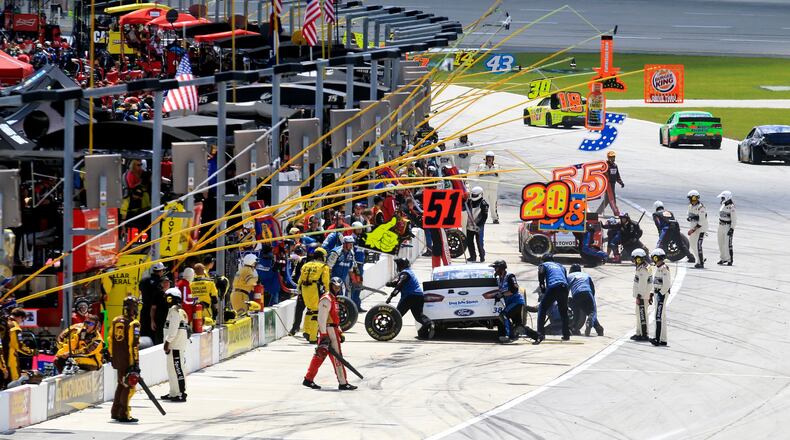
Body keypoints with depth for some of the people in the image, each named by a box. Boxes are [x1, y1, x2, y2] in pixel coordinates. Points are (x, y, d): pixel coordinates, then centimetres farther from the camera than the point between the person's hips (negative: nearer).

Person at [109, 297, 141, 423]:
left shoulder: (116, 321, 9)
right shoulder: (133, 324, -14)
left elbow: (111, 340, 15)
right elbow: (134, 345, -18)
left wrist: (112, 356, 25)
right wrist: (136, 363, -16)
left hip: (117, 359, 7)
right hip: (128, 360, -7)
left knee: (121, 384, 20)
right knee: (129, 386, -1)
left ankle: (115, 412, 24)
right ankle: (123, 415, -3)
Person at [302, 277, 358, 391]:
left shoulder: (333, 299, 19)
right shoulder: (326, 299, -14)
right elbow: (322, 318, -20)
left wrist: (340, 332, 26)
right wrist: (324, 336, -24)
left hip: (333, 329, 10)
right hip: (328, 331, -10)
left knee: (319, 356, 13)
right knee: (336, 356, -8)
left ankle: (308, 379, 18)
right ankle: (342, 383, -7)